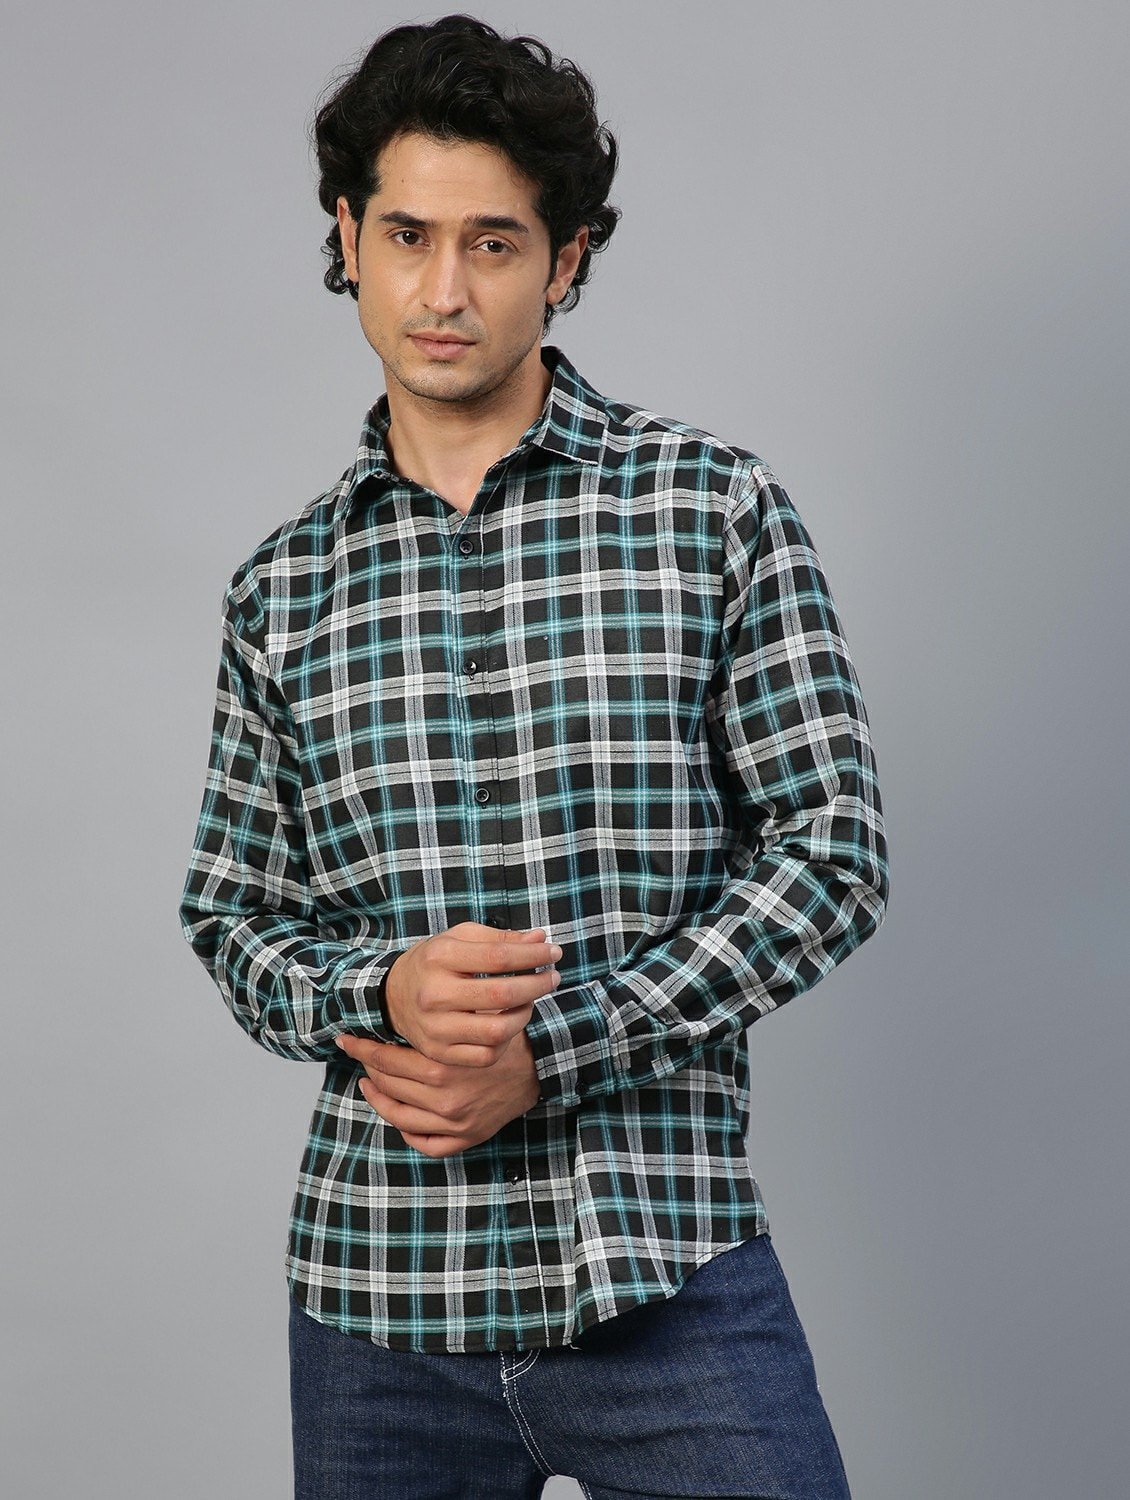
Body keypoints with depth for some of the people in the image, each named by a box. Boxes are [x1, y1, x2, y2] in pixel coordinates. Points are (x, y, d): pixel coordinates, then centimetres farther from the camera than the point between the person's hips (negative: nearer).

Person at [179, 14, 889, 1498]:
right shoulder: (283, 586, 8)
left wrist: (550, 1050, -13)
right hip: (375, 1280, 3)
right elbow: (234, 915, 11)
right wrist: (381, 993, -12)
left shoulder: (714, 505, 0)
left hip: (666, 1269, -2)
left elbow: (835, 846, -4)